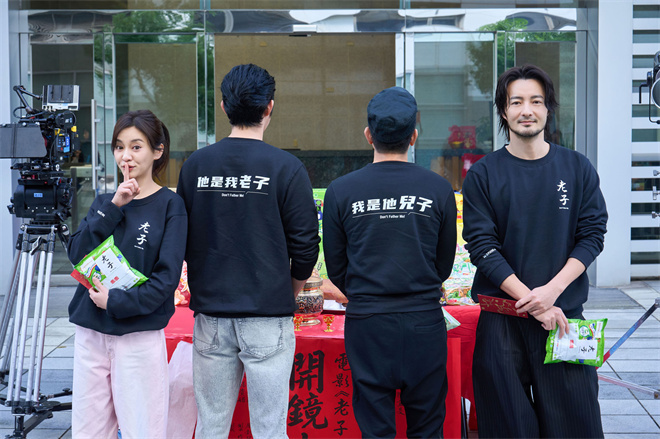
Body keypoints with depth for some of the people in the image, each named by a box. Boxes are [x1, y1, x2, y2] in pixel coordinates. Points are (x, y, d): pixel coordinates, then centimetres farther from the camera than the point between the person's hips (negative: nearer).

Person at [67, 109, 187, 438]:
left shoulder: (169, 205, -2)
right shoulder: (104, 202, 13)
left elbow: (167, 277, -9)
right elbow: (77, 254, -1)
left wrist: (118, 301, -18)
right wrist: (113, 208, -10)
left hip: (140, 336, -5)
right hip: (90, 333, 5)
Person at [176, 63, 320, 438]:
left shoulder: (195, 165, 2)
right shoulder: (286, 168, -8)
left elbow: (183, 241, 9)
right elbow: (306, 245, -5)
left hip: (210, 314, 4)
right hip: (268, 317, -3)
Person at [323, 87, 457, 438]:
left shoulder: (340, 191, -5)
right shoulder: (438, 189, -3)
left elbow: (335, 268, 3)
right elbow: (445, 262, 7)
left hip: (366, 322, 0)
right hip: (425, 321, 1)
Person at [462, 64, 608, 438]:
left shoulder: (577, 168, 6)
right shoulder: (483, 175, 1)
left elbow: (593, 235, 2)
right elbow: (482, 246, -5)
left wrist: (552, 290, -12)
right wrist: (532, 301, -13)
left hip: (565, 313, 1)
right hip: (502, 317, -1)